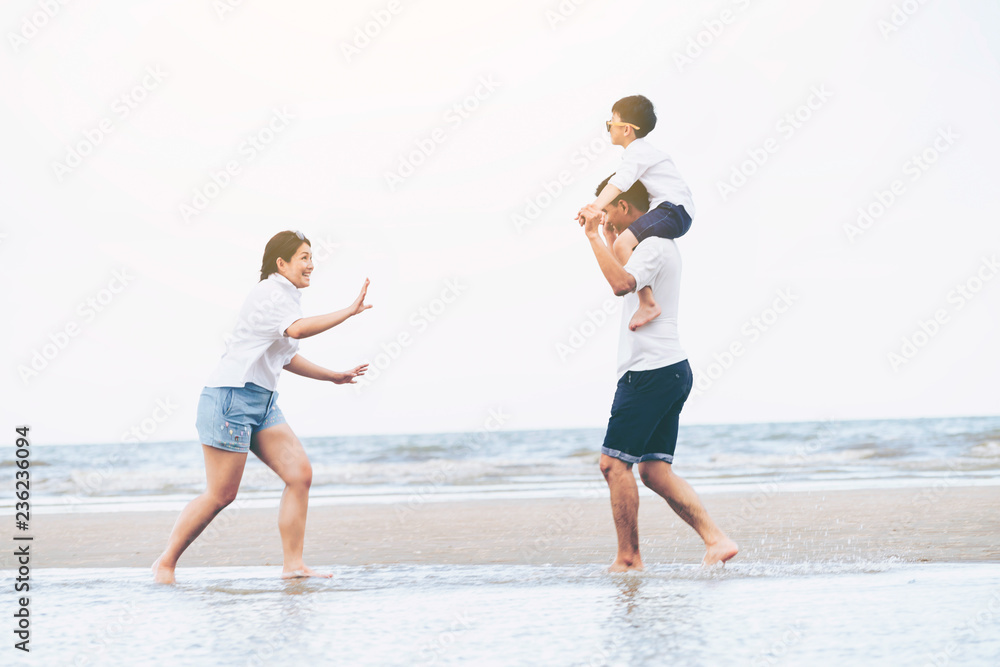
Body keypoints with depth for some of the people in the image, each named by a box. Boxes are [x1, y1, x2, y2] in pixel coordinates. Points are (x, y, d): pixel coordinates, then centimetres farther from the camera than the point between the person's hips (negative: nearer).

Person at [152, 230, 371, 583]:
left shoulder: (286, 298, 17)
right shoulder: (270, 293, -13)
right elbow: (296, 330, -34)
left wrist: (334, 376, 29)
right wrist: (348, 312, -33)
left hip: (263, 403, 10)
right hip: (231, 396, -10)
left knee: (300, 473, -3)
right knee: (220, 495, -7)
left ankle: (293, 565, -1)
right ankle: (165, 563, 6)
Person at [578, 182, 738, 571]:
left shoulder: (652, 246, -11)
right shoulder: (659, 244, 21)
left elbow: (621, 284, -32)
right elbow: (623, 282, 41)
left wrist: (594, 236, -25)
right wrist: (609, 238, 37)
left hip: (650, 372, -10)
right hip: (671, 369, 10)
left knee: (614, 463, -5)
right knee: (655, 470, 6)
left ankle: (628, 559, -3)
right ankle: (717, 540, -4)